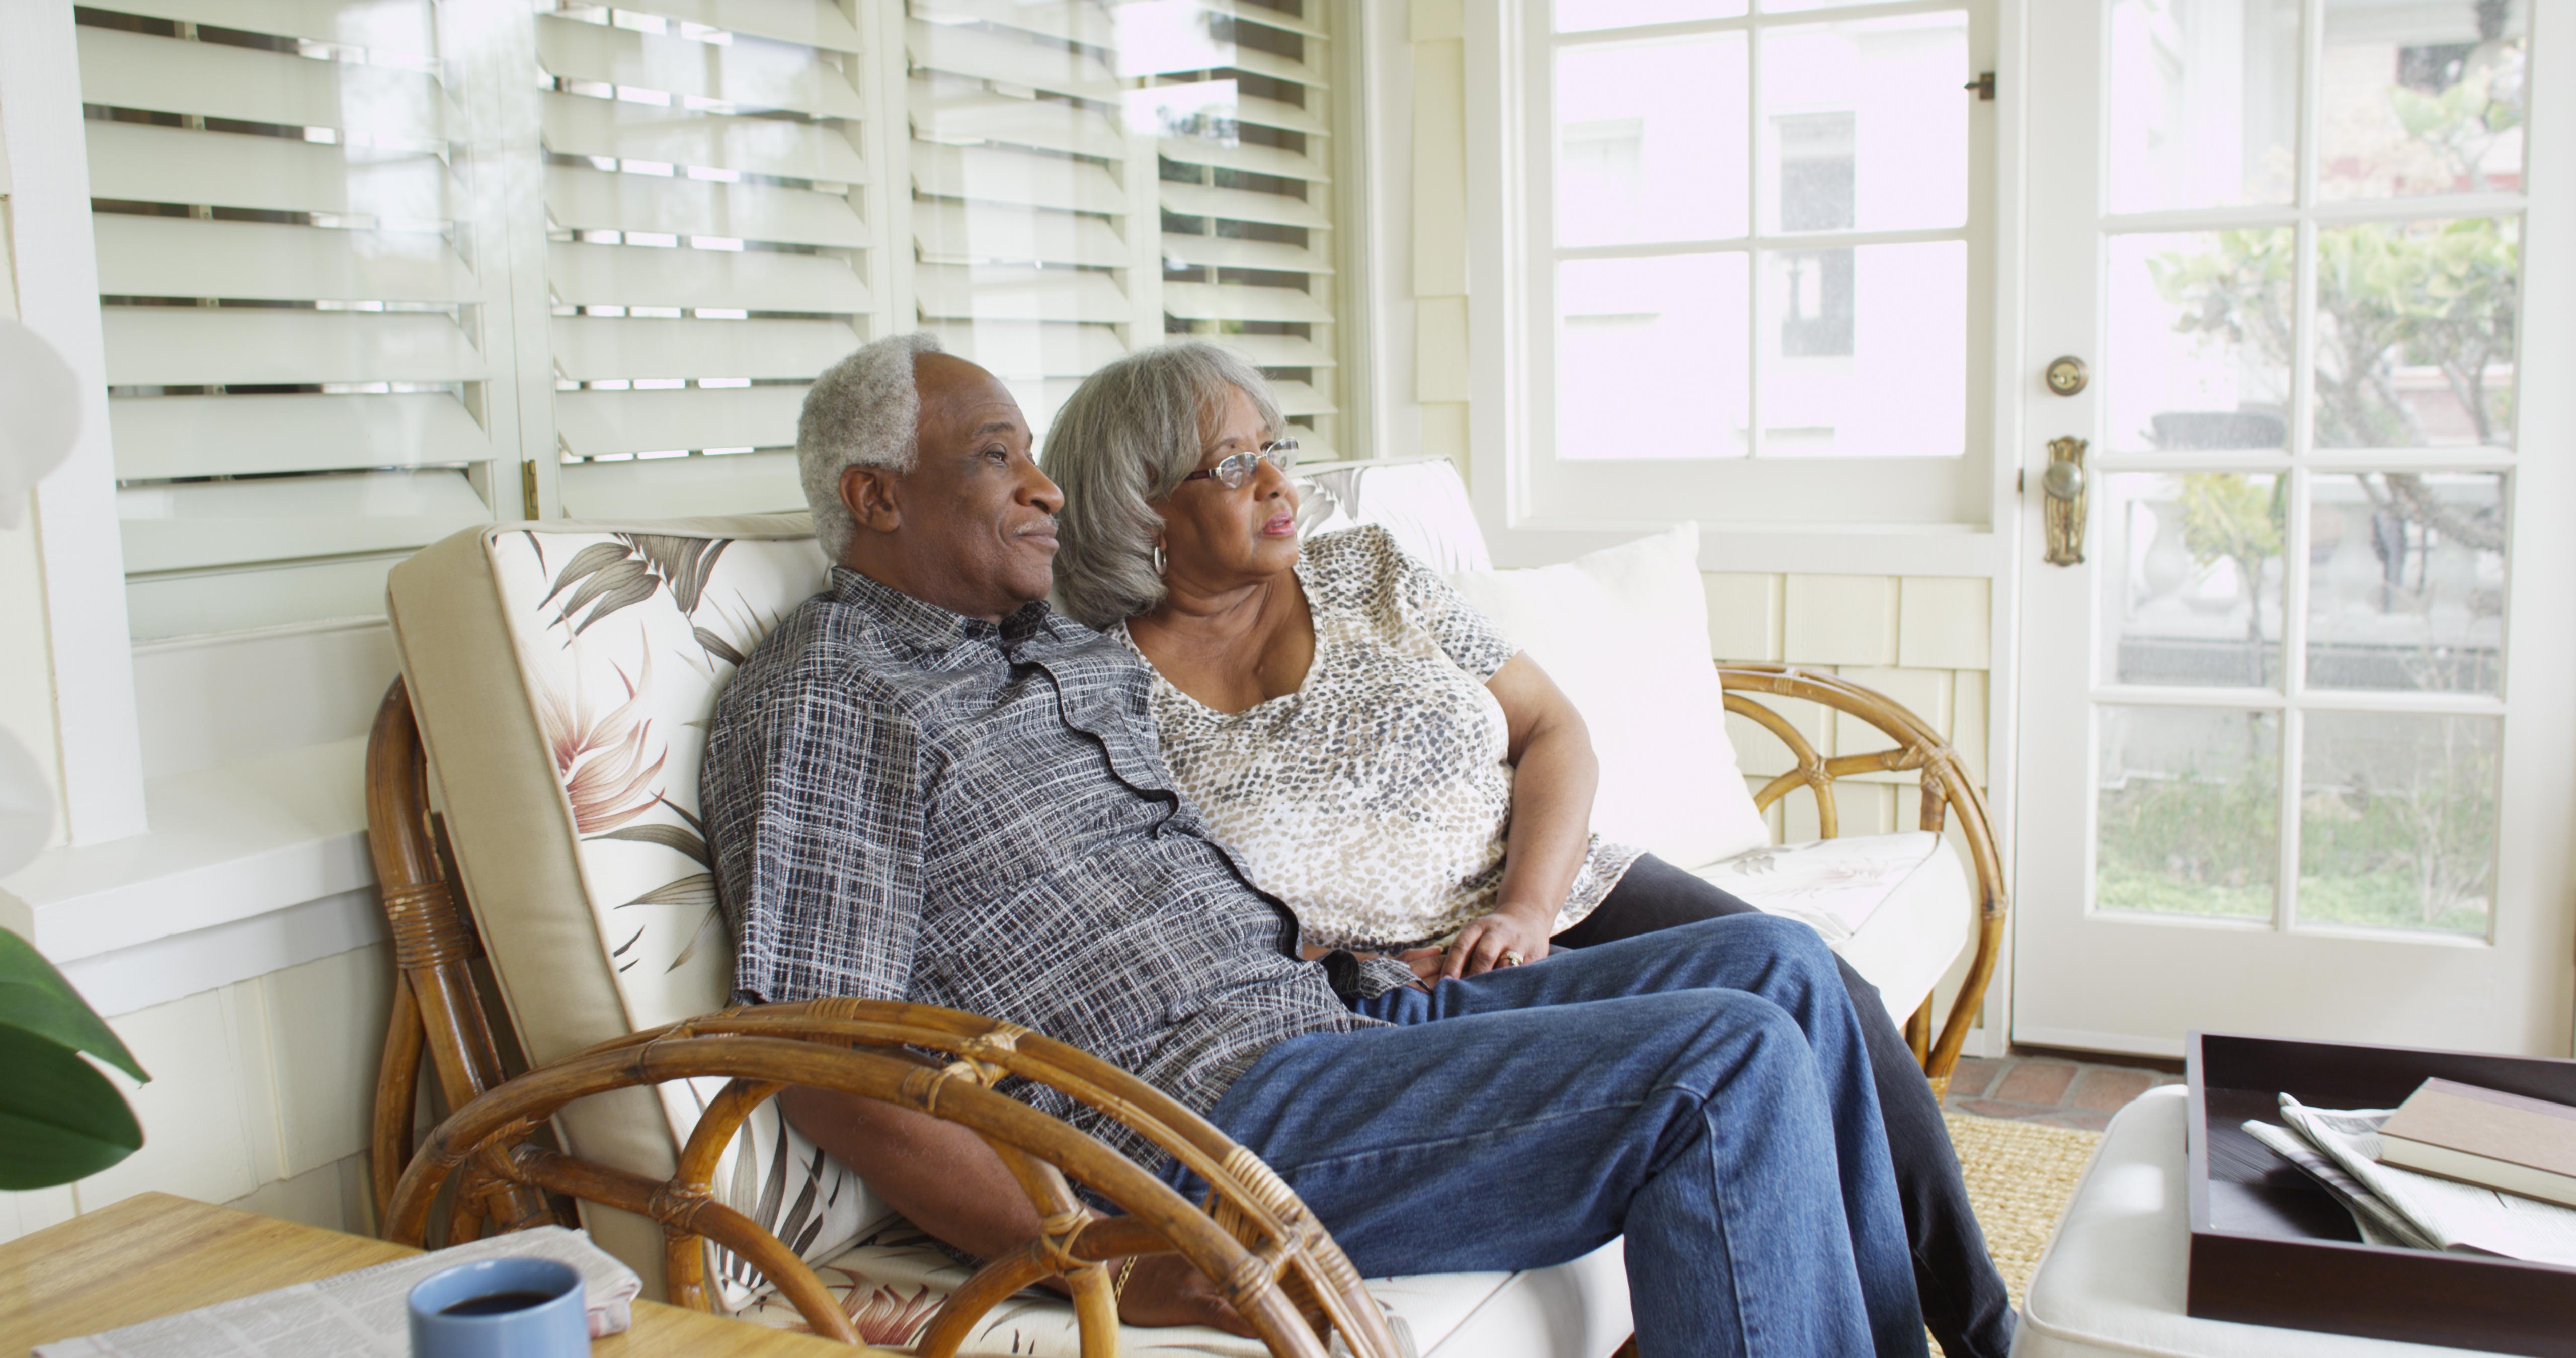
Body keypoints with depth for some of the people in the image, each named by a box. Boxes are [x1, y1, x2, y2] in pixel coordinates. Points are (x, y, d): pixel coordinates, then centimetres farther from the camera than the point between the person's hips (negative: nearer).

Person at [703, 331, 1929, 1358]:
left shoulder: (1079, 654, 21)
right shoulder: (822, 703, -7)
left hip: (1337, 1015, 9)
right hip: (1199, 1115, -9)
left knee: (1779, 970, 5)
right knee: (1729, 1067, -20)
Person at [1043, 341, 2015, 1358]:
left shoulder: (1367, 571, 7)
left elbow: (1552, 729, 7)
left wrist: (1527, 905, -11)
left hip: (1569, 895, 5)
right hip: (1393, 1003, -4)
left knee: (1828, 1004, -14)